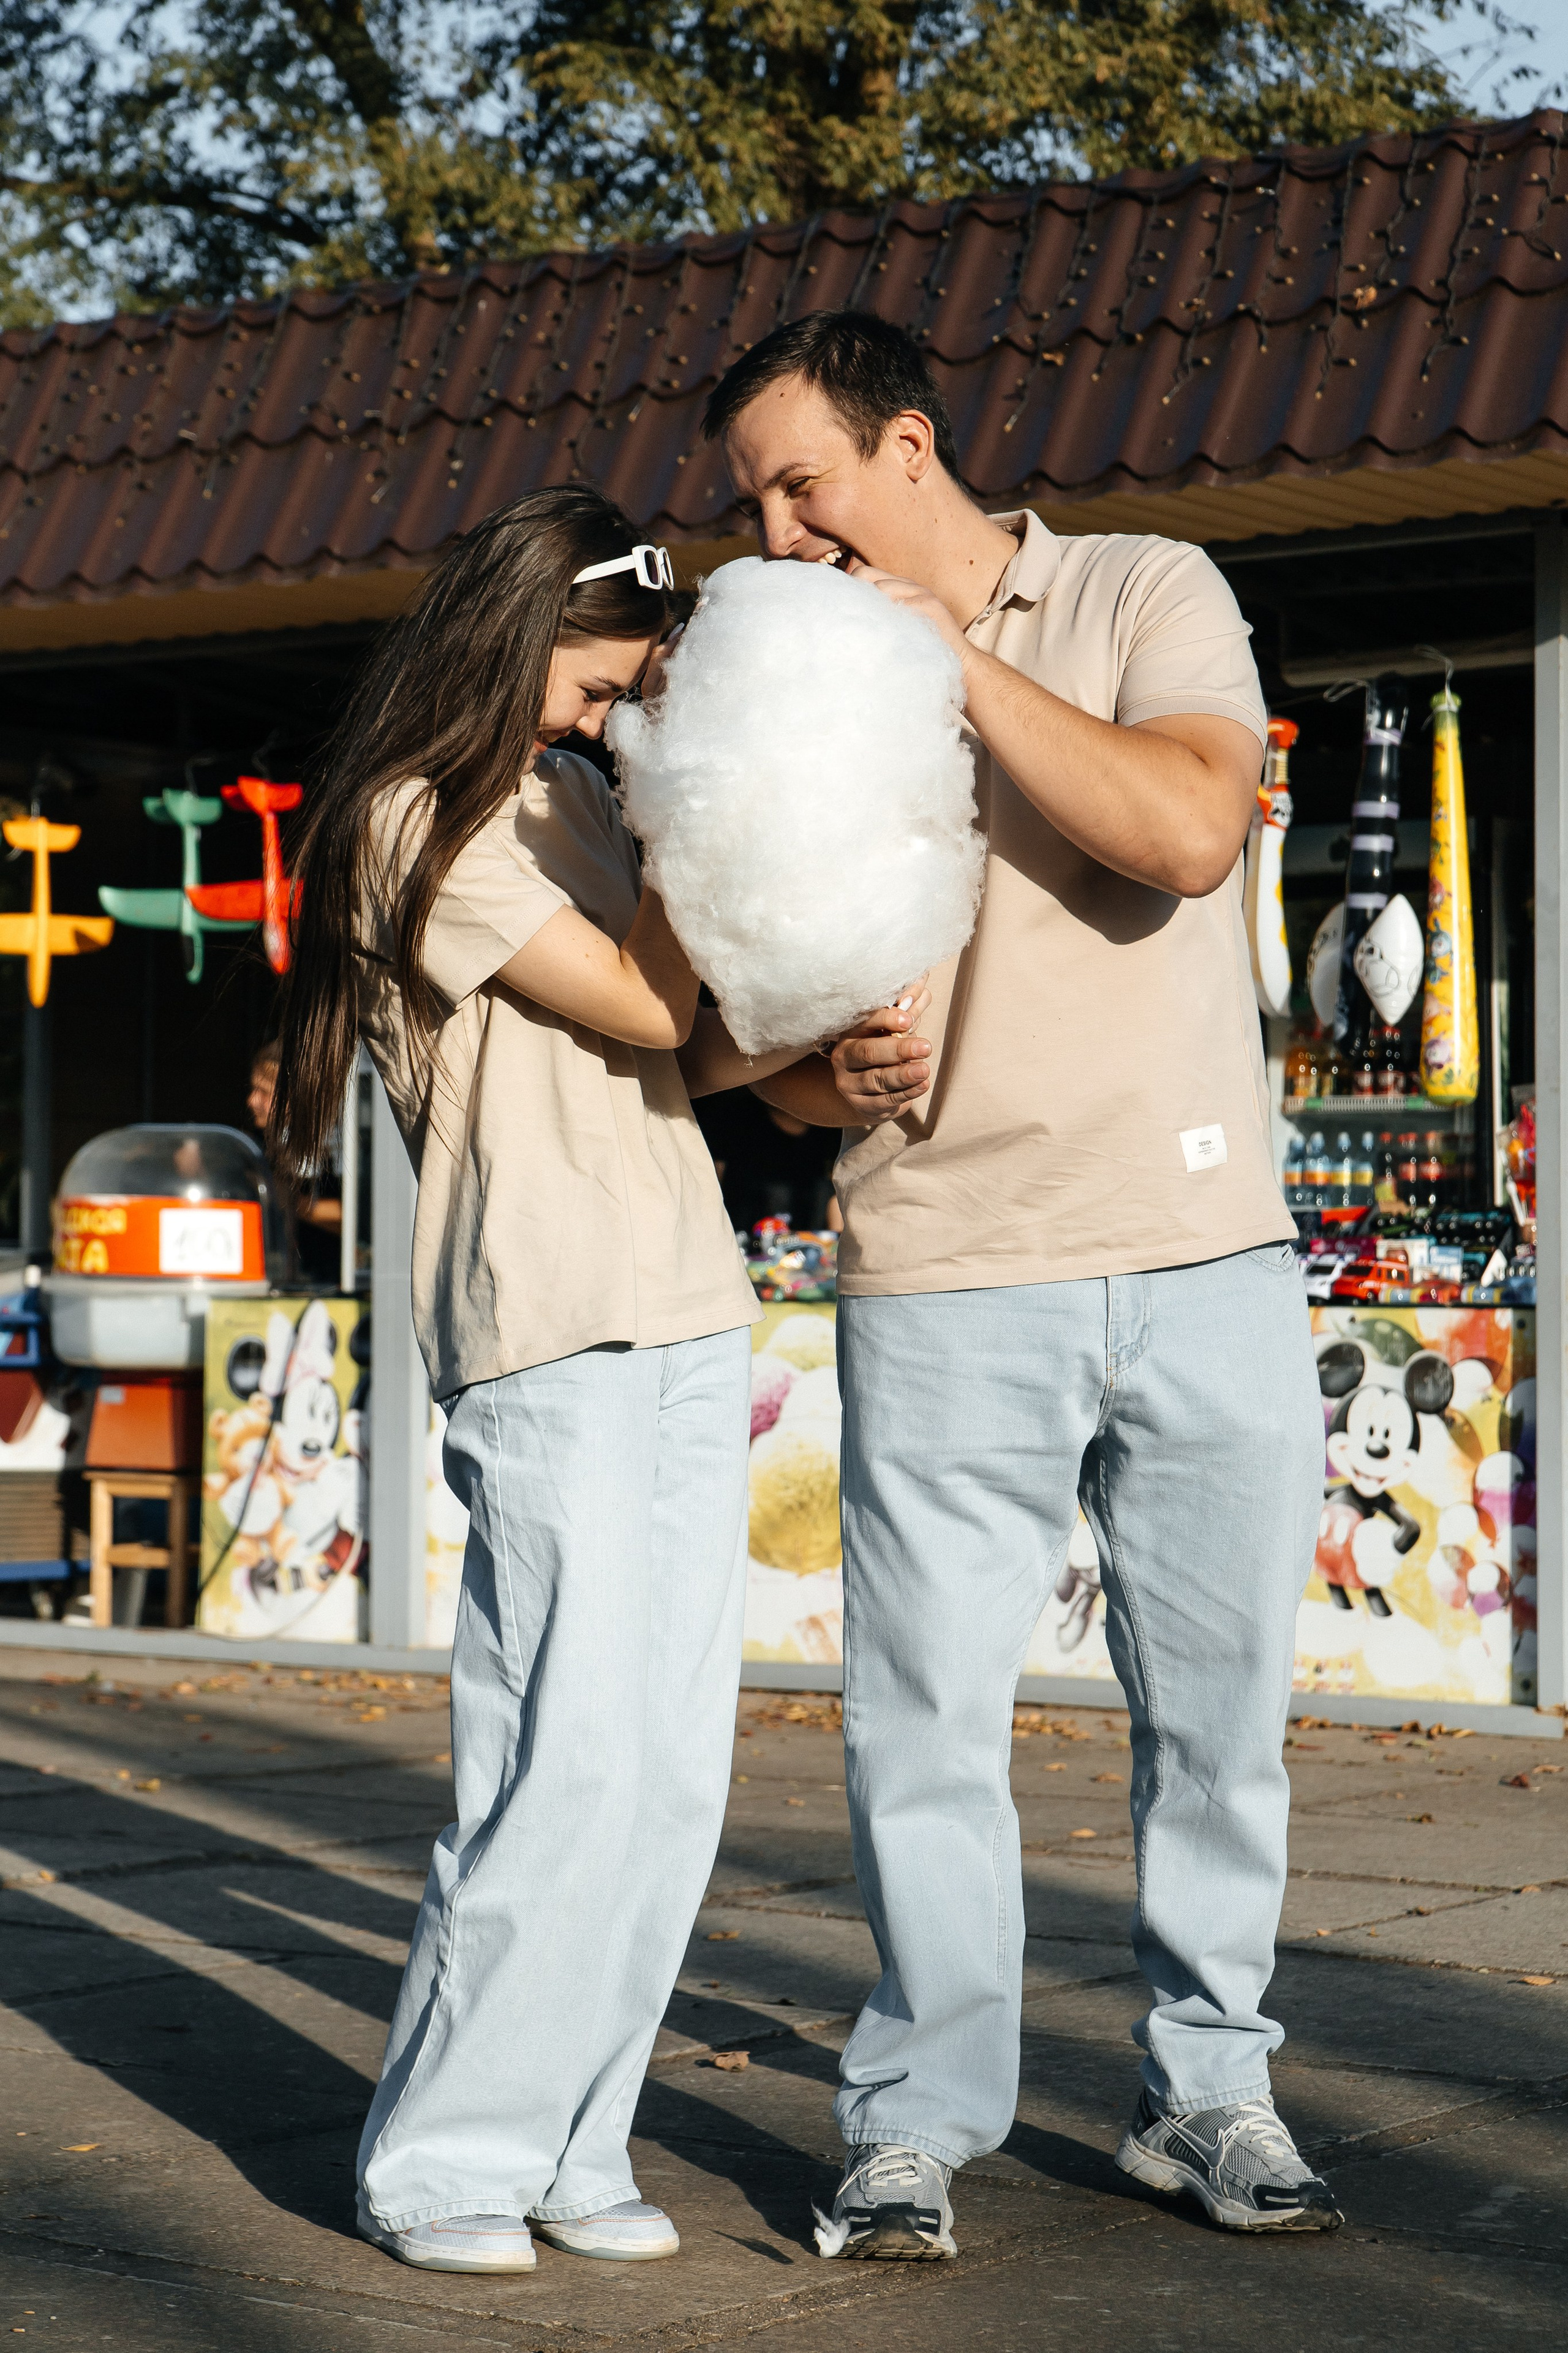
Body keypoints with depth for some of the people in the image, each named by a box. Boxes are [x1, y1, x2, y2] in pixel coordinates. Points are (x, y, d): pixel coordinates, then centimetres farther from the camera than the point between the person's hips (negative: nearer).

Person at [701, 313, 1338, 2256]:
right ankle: (917, 2118, 13)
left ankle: (1208, 2096, 21)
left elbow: (1188, 828, -16)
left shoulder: (1149, 597, 4)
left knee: (1217, 1704, 6)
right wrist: (830, 1071, -10)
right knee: (922, 1718, -2)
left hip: (1206, 1256, -1)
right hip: (944, 1286, 1)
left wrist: (960, 658, -12)